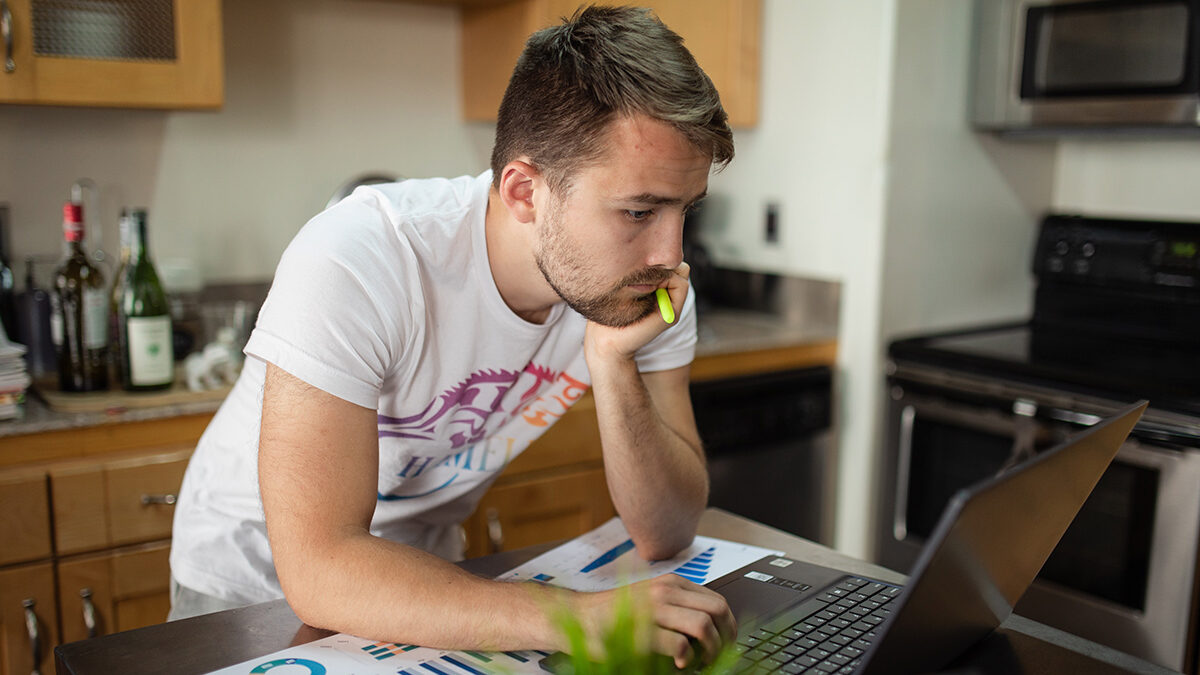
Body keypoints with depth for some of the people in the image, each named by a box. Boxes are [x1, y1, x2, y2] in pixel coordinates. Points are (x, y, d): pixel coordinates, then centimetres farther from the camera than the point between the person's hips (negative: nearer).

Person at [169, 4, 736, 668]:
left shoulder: (648, 283, -16)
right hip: (258, 576, -3)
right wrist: (575, 616, -42)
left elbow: (664, 534, -13)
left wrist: (613, 363, -29)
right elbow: (319, 565, -33)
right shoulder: (355, 261, -31)